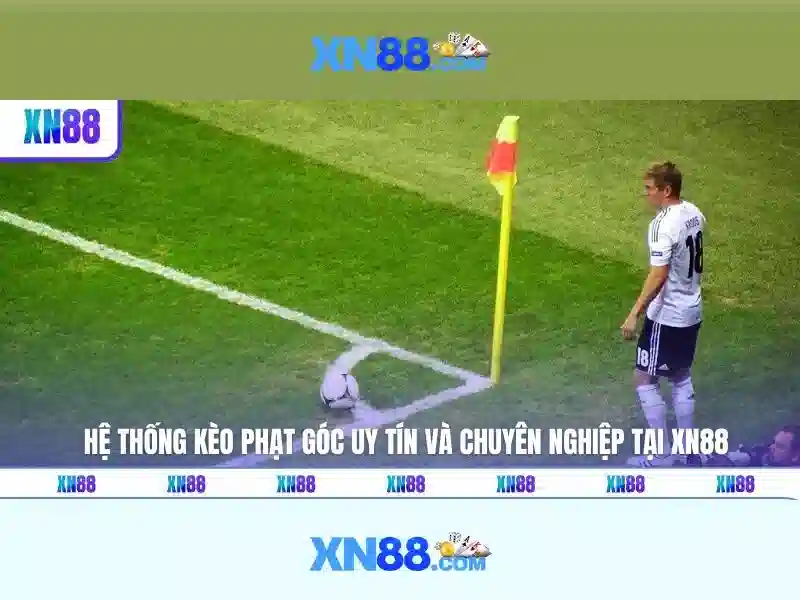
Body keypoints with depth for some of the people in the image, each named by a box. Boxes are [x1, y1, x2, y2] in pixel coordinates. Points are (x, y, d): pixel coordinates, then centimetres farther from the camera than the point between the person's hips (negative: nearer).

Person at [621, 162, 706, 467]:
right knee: (681, 377, 19)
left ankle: (661, 455, 6)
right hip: (691, 311, 9)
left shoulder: (663, 225, -24)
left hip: (667, 315, -9)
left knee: (644, 379, 2)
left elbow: (658, 276, -28)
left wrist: (634, 314, -26)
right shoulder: (694, 213, 3)